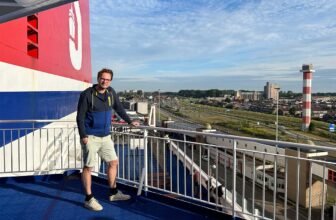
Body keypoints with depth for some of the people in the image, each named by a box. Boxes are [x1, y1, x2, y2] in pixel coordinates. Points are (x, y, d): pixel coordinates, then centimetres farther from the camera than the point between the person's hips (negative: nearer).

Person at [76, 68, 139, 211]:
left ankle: (113, 193, 28)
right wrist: (83, 136, -17)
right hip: (90, 137, -6)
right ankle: (89, 199, 15)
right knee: (88, 167, 2)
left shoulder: (111, 92, 4)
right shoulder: (87, 94, -12)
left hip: (105, 136, 7)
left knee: (113, 162, 12)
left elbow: (119, 108, 18)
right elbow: (80, 117, -11)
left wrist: (129, 121, 21)